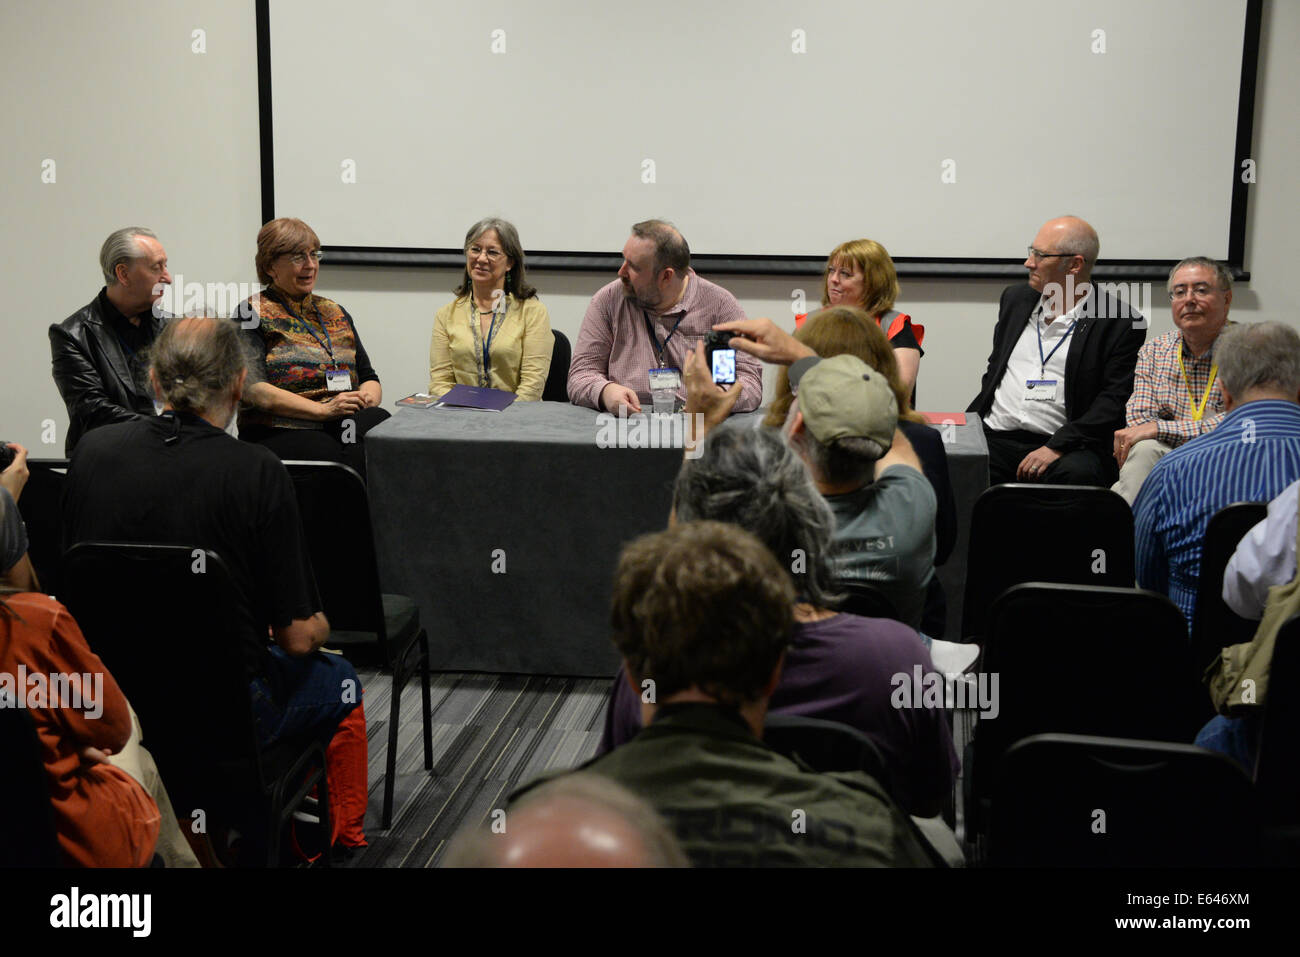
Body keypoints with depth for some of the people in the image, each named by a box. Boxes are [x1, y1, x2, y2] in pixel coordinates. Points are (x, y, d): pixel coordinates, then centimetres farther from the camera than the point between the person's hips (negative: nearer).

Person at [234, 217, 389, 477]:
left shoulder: (336, 314, 24)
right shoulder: (252, 314, 6)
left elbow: (369, 378, 21)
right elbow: (254, 390, -8)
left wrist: (366, 398, -5)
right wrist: (323, 409, -19)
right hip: (279, 434, -5)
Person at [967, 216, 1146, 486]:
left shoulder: (1121, 324, 1)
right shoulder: (1015, 299, 19)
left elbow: (1115, 400, -7)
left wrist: (1057, 447, -17)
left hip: (1064, 446, -4)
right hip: (995, 437, 4)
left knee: (1077, 473, -37)